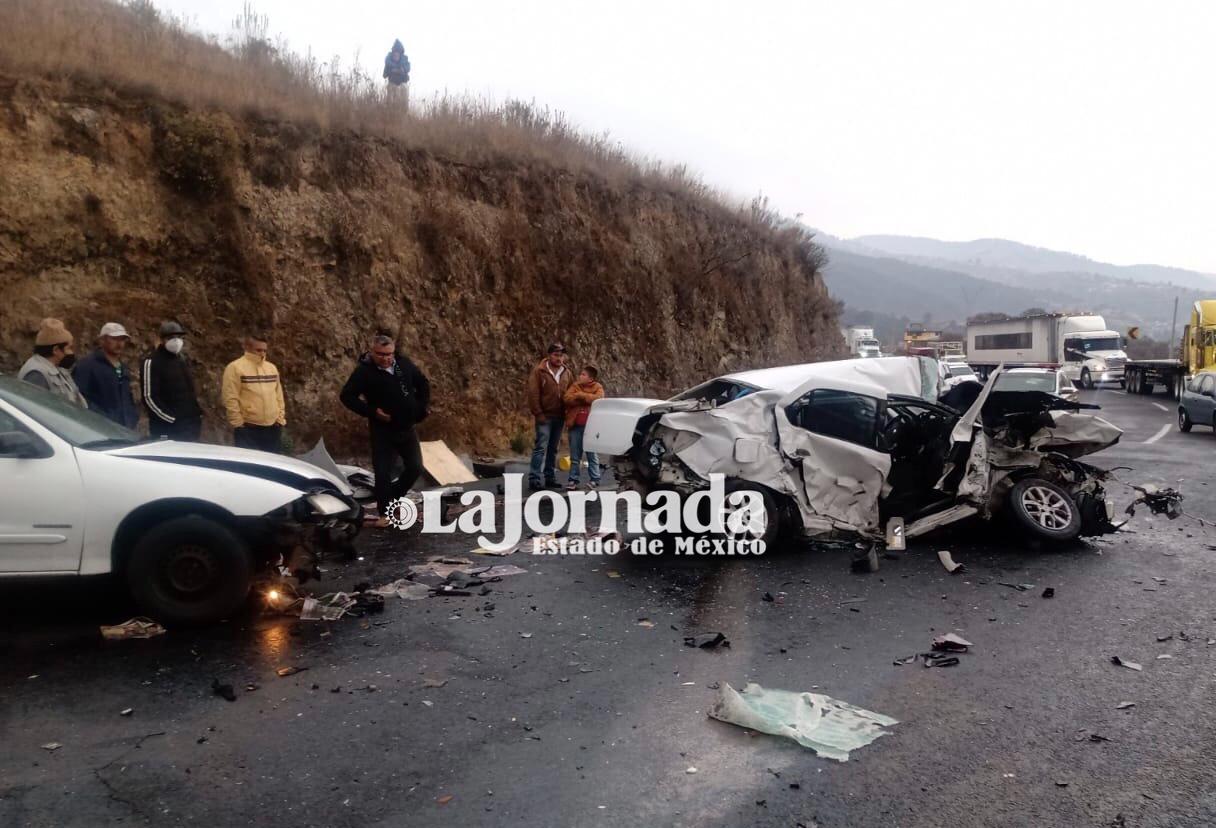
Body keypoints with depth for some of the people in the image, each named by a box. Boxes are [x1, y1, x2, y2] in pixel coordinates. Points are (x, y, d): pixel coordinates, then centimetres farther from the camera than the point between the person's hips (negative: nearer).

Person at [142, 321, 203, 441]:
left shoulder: (182, 360, 18)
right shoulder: (152, 362, -7)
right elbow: (149, 397, -14)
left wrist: (197, 414, 11)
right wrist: (171, 419, -17)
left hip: (189, 424, 8)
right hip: (166, 428, -7)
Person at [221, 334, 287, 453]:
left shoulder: (271, 367, 13)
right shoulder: (235, 368, -7)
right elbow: (230, 398, -11)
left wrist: (281, 418, 11)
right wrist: (237, 422, -13)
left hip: (272, 427, 6)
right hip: (247, 428, -6)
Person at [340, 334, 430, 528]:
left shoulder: (404, 364, 0)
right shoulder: (364, 371, -13)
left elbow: (423, 383, 15)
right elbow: (347, 396, -13)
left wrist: (423, 407, 4)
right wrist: (371, 412, -21)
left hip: (408, 428, 5)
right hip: (383, 430, -4)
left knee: (415, 468, 7)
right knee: (382, 473, -5)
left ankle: (394, 496, 31)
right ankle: (385, 513, 11)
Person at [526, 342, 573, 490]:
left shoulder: (566, 373, 10)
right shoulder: (539, 371, -6)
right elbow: (533, 394, -8)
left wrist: (567, 412, 7)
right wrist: (538, 414, -11)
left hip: (559, 417, 5)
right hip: (545, 417, -5)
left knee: (553, 449, 11)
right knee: (541, 447, -10)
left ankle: (550, 478, 18)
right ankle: (534, 478, -7)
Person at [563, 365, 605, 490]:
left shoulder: (597, 387, 4)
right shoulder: (575, 386, 11)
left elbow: (598, 399, -16)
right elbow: (567, 398, -6)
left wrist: (580, 395, -11)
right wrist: (587, 399, -13)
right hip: (575, 425, 3)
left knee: (592, 455, 3)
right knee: (575, 456, 7)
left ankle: (594, 480, 9)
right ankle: (573, 480, 11)